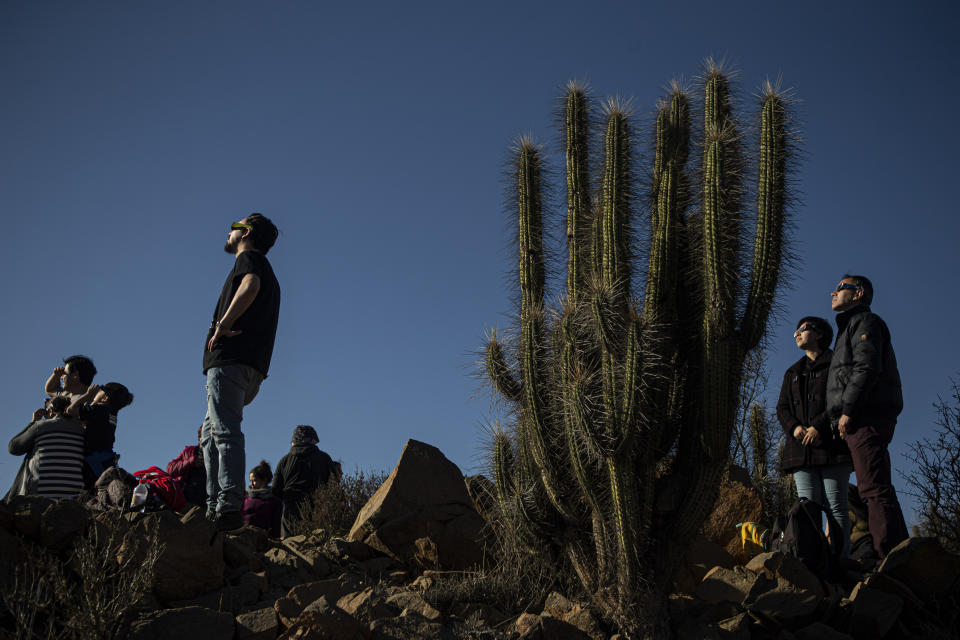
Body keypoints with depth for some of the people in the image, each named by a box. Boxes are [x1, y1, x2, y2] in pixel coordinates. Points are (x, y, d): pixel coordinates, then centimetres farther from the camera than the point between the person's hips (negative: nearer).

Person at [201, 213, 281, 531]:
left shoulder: (249, 258, 3)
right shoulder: (267, 271, 31)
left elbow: (251, 286, -21)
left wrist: (222, 325, -18)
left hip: (231, 358, -10)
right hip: (253, 366, 10)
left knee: (225, 432, -17)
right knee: (210, 433, 14)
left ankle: (229, 507, -26)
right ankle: (215, 506, 10)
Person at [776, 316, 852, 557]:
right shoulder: (793, 373, 26)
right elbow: (782, 407, 19)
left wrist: (819, 426, -15)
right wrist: (794, 427, -3)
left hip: (831, 444, -5)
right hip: (801, 447, 5)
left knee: (835, 505, -10)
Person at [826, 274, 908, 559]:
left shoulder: (864, 321, 1)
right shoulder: (850, 327, 30)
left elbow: (867, 368, -15)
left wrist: (847, 410, -18)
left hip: (867, 417, -10)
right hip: (863, 421, 10)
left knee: (875, 488, -17)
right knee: (874, 489, 5)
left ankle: (891, 556, -22)